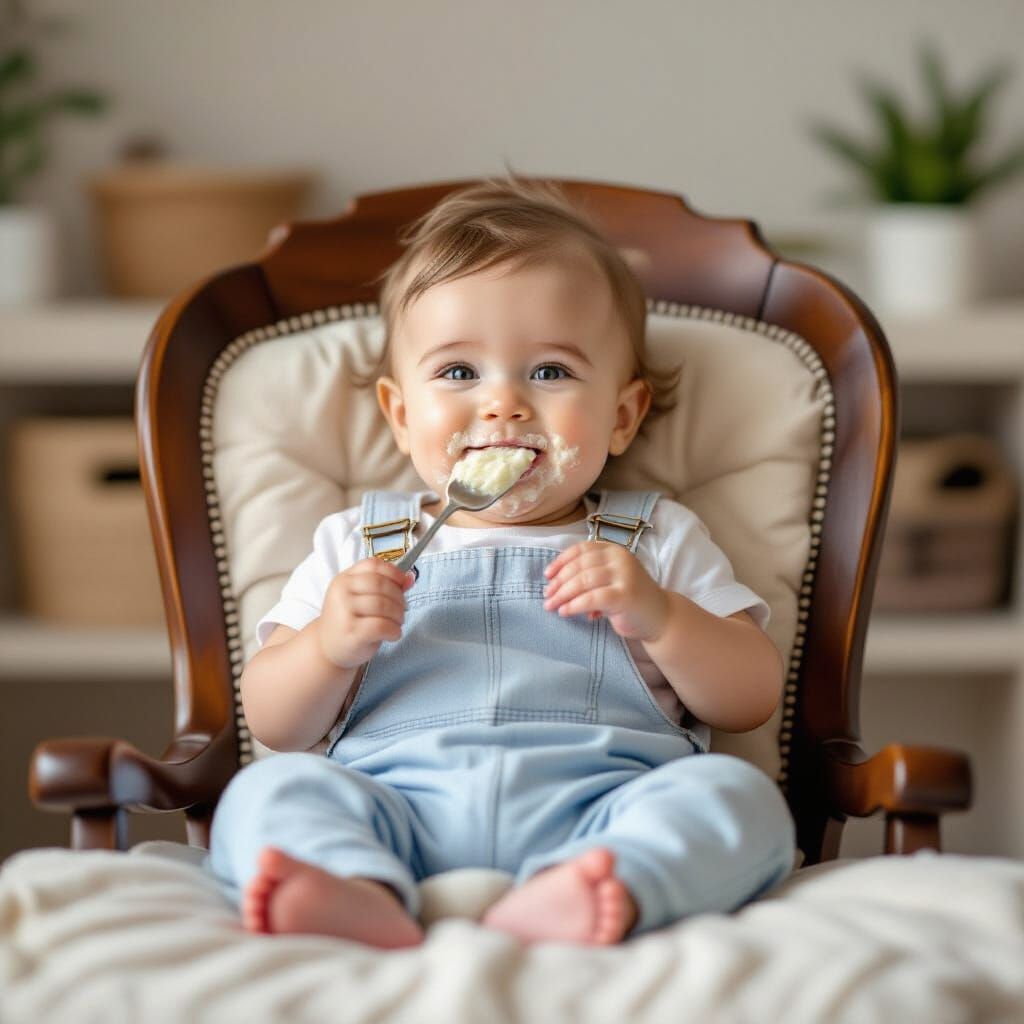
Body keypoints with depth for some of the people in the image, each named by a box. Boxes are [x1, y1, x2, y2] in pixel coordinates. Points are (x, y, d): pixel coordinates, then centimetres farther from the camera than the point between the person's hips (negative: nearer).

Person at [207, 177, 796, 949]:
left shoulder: (658, 541, 22)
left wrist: (659, 616, -5)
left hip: (598, 809, 0)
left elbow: (753, 700, 13)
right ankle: (363, 900, -54)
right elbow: (274, 726, 17)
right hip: (401, 811, 1)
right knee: (268, 790, -24)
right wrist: (329, 646, -5)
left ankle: (573, 899, -55)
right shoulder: (356, 545, 23)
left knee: (738, 795, -28)